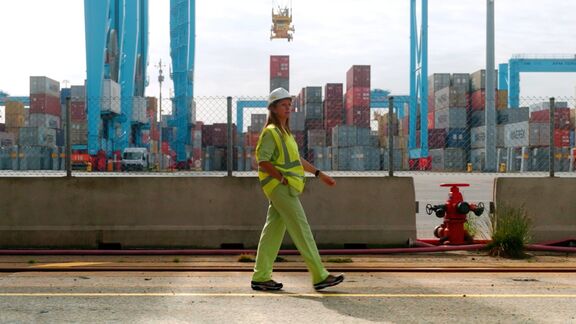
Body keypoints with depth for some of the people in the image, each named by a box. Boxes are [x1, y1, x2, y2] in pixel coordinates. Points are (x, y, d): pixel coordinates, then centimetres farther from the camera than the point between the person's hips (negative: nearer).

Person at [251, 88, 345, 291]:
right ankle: (320, 276, -5)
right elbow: (262, 162, -17)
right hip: (280, 187, -9)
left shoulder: (285, 132, 20)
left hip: (284, 188, 9)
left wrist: (320, 174, 23)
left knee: (273, 231, 9)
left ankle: (261, 277, 13)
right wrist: (282, 178, -17)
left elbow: (297, 160, 25)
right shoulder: (270, 132, -10)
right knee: (302, 230, -8)